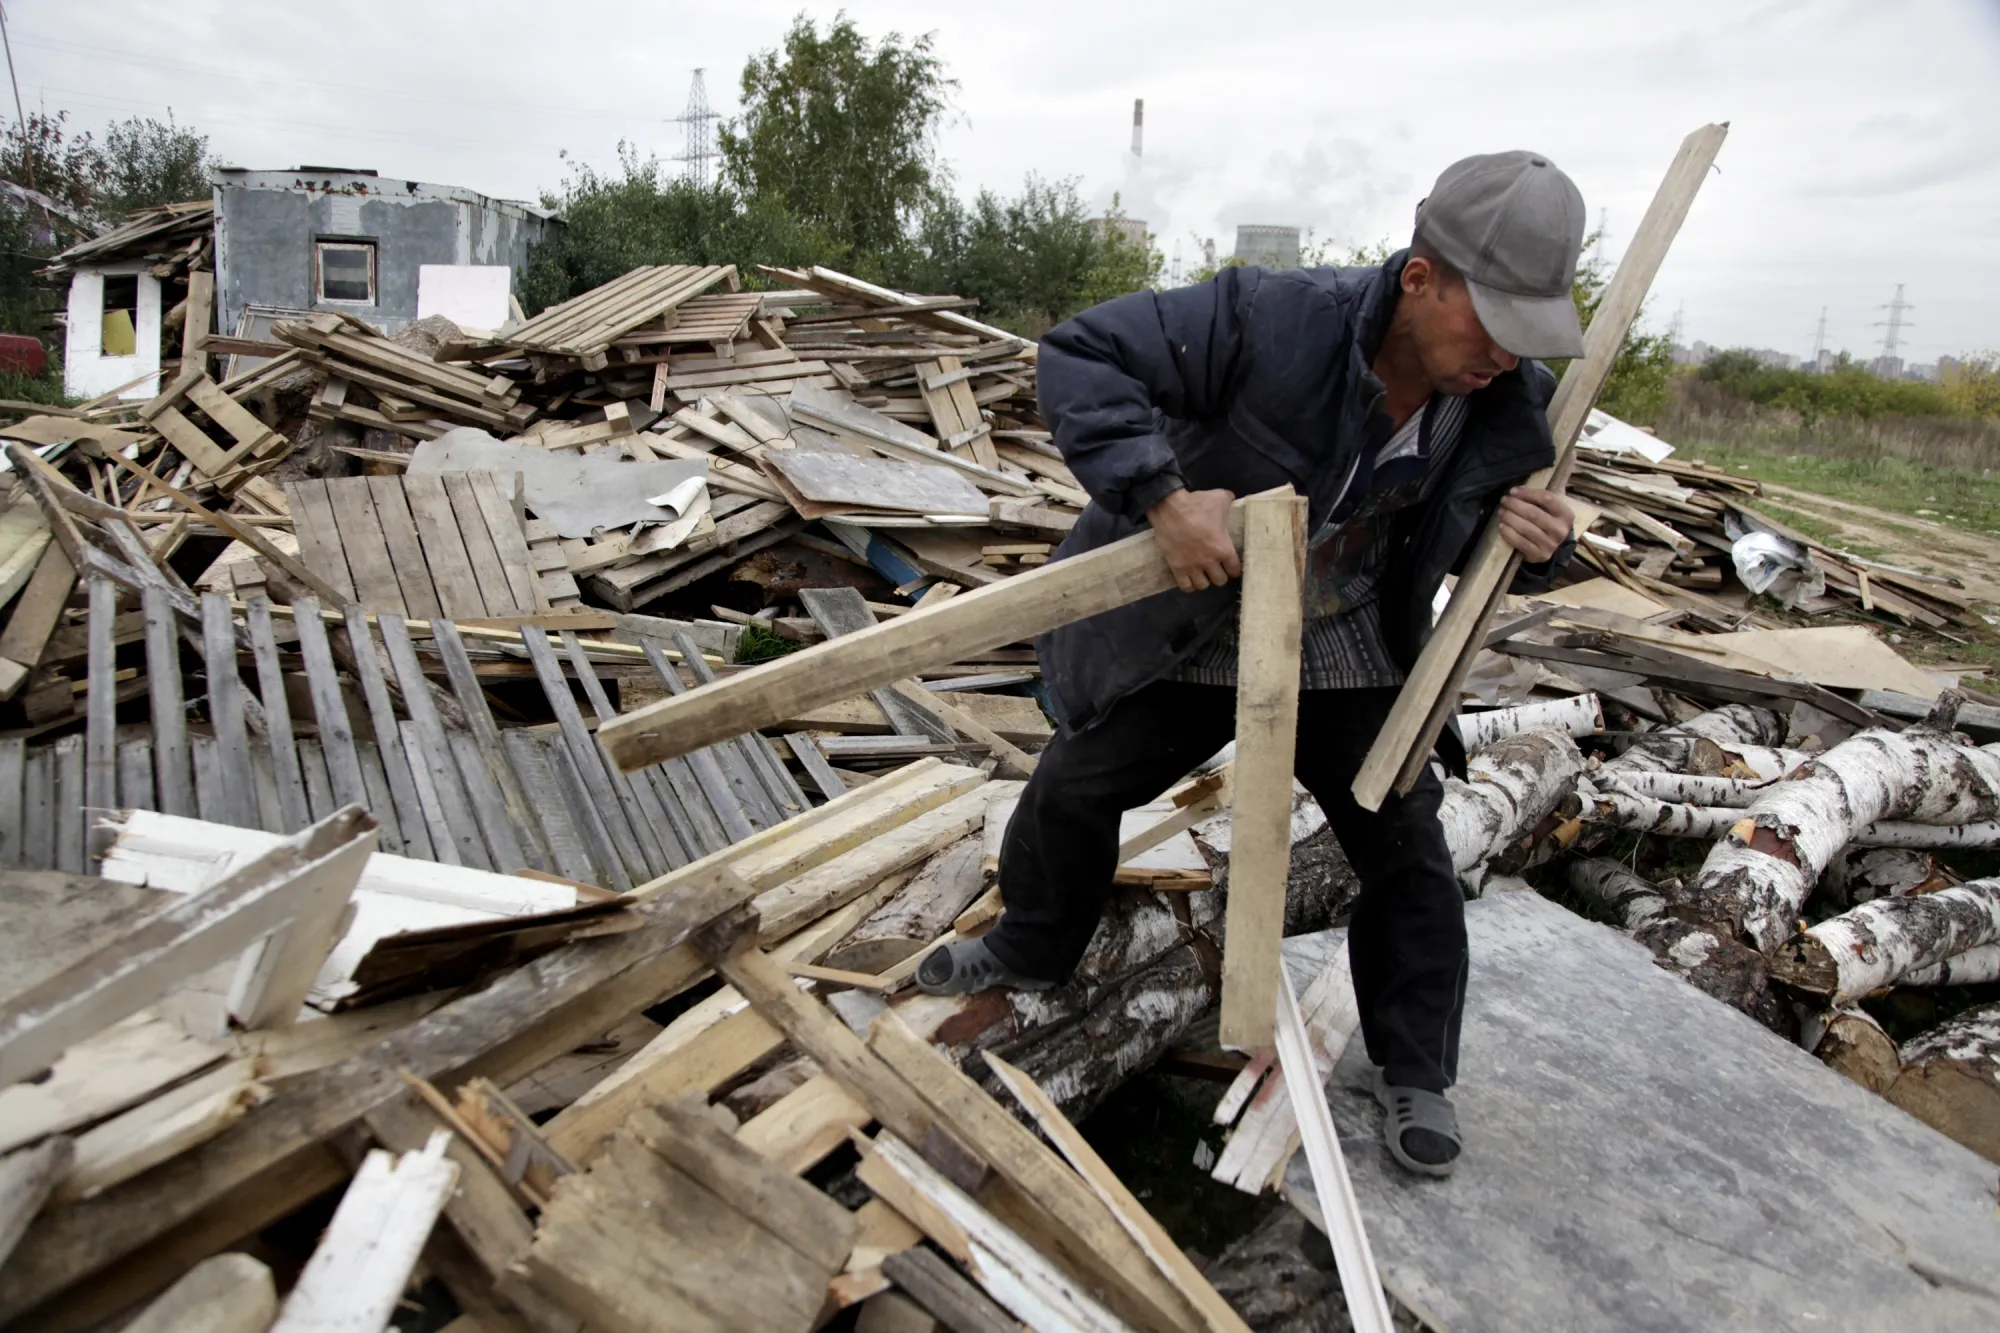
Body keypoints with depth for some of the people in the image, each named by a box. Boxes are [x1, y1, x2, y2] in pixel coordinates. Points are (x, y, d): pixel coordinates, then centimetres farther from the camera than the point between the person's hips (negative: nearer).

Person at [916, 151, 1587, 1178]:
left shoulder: (1515, 403, -15)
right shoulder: (1276, 320, -31)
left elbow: (1490, 538, 4)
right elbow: (1080, 355, -30)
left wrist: (1543, 544, -21)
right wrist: (1161, 496, -41)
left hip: (1347, 652, 2)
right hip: (1193, 626, -2)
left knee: (1406, 852, 3)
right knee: (1073, 790, 11)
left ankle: (1414, 1071, 27)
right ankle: (1031, 951, 42)